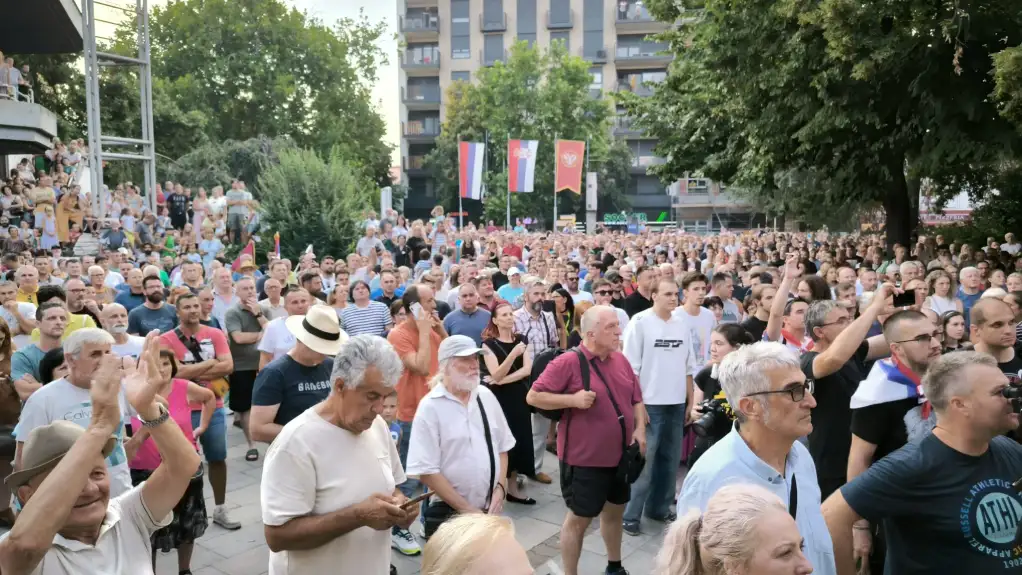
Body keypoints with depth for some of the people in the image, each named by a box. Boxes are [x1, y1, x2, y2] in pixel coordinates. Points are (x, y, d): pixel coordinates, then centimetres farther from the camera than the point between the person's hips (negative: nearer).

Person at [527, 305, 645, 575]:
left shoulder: (621, 360, 4)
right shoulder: (568, 362, -17)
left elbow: (636, 399, 13)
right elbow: (533, 397, -17)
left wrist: (640, 428, -2)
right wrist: (573, 399, -25)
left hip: (620, 455, 7)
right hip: (584, 459, -7)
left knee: (615, 510, 22)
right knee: (578, 519, 6)